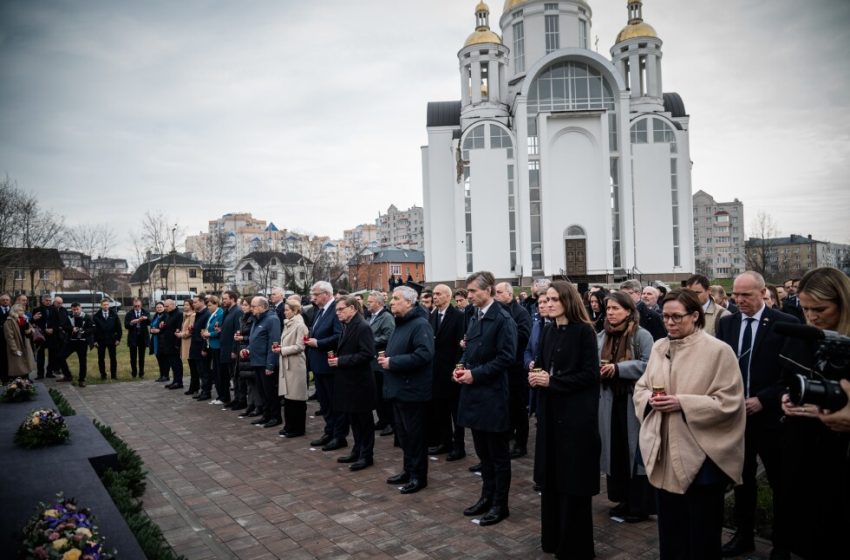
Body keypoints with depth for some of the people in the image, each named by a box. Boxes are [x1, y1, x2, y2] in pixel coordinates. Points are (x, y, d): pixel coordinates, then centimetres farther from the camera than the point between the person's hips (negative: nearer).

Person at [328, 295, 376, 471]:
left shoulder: (363, 327, -17)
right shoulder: (347, 326, 11)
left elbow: (367, 354, -24)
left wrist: (341, 361, -21)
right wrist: (336, 358, 2)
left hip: (360, 381, -9)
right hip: (349, 380, 9)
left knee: (364, 420, 3)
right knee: (353, 419, 17)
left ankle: (366, 456, 13)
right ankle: (357, 451, 28)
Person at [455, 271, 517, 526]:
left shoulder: (503, 319, -14)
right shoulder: (475, 318, 11)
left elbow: (507, 357, -18)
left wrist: (475, 373, -17)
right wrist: (461, 366, 1)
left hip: (493, 395, -8)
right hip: (475, 393, 8)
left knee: (498, 454, 6)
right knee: (483, 452, 18)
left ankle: (500, 504, 18)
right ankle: (487, 496, 32)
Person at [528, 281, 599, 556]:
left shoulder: (584, 331, -10)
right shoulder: (548, 331, 9)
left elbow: (590, 374, -15)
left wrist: (552, 380, -18)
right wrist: (535, 373, -8)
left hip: (576, 413, -6)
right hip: (549, 410, 6)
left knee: (573, 478, 3)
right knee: (551, 475, 12)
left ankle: (575, 545, 18)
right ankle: (553, 537, 27)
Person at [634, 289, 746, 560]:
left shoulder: (718, 350, -12)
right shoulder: (658, 347, 6)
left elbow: (728, 402, -15)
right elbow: (640, 387, 12)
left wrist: (682, 403, -22)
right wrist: (650, 398, -11)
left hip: (701, 454, -5)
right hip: (664, 451, 5)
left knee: (701, 530, 11)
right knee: (669, 524, 17)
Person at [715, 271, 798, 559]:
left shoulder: (786, 324, -9)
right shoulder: (726, 323, 5)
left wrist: (763, 399, -16)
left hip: (770, 414, -4)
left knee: (780, 482, 11)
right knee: (742, 478, 15)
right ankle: (743, 536, 29)